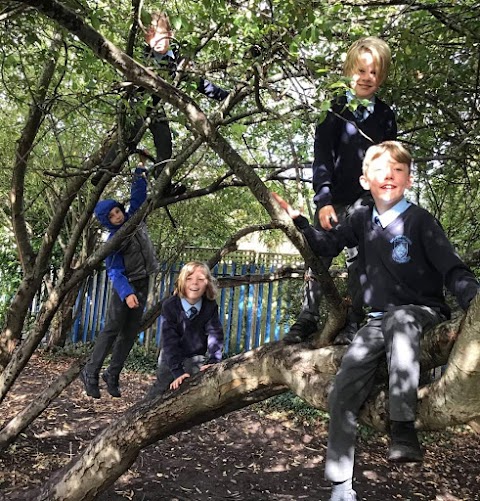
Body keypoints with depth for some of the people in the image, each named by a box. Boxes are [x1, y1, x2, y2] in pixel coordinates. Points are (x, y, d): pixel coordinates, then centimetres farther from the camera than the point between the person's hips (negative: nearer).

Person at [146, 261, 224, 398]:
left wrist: (213, 362, -30)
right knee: (159, 390, 6)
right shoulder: (170, 305, -19)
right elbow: (169, 340, -23)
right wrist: (178, 371, -30)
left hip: (197, 359, 1)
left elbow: (215, 334, -15)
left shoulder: (211, 306, -14)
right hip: (172, 358, -1)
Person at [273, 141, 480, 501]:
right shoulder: (362, 221, 7)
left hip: (423, 312, -4)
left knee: (400, 320, -41)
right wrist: (299, 221, 9)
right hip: (380, 320, 5)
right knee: (344, 392, -8)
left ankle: (404, 431, -41)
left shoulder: (420, 220, -7)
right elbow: (328, 245, 21)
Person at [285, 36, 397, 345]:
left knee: (358, 260, 1)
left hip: (366, 202, 1)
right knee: (318, 257, 4)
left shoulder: (385, 115, 8)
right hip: (333, 199, 0)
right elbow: (322, 157, -5)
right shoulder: (334, 110, 1)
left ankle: (354, 322, 12)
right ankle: (308, 319, 16)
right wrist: (324, 200, -14)